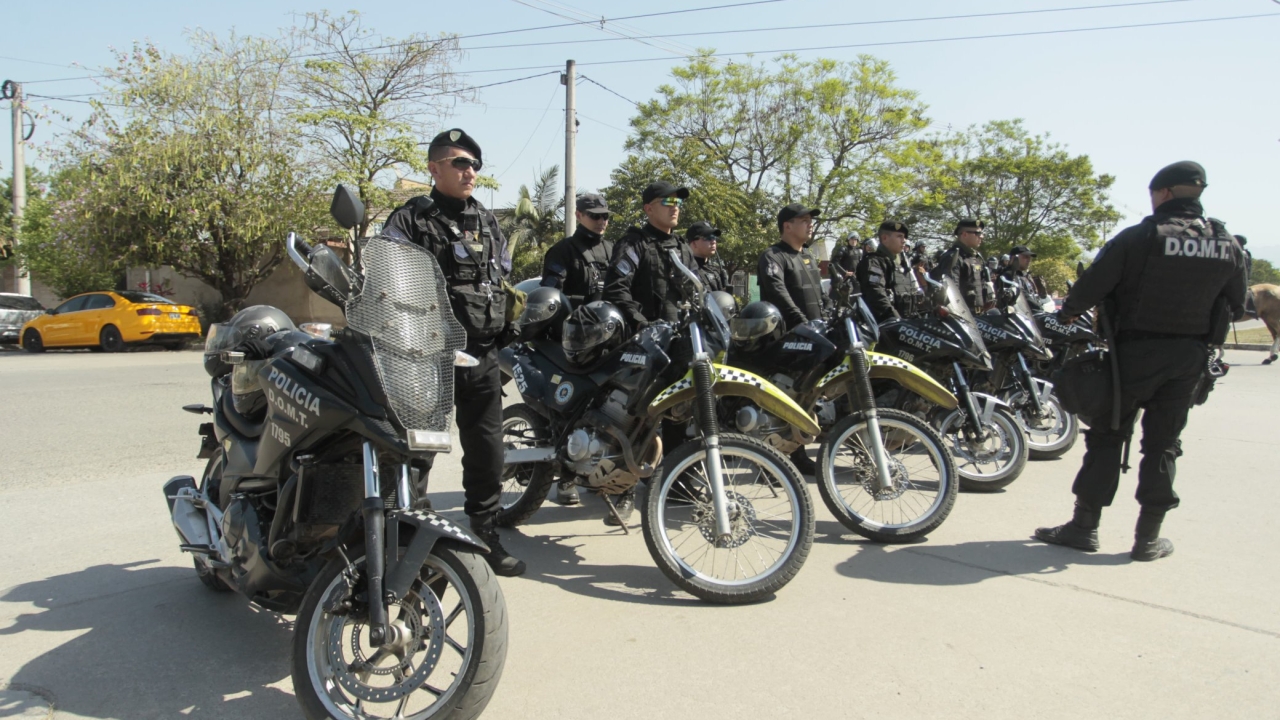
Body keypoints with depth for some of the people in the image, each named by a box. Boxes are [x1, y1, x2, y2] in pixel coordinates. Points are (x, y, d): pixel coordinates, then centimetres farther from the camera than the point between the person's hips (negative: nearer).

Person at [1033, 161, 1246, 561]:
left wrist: (1069, 312, 7)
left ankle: (1085, 526, 7)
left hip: (1137, 351, -4)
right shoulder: (1229, 245, 3)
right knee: (1163, 444, 11)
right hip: (1190, 356, 4)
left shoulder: (1138, 238, -13)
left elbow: (1092, 285, -13)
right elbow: (1235, 306, 13)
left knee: (1107, 436, 5)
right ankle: (1148, 538, 14)